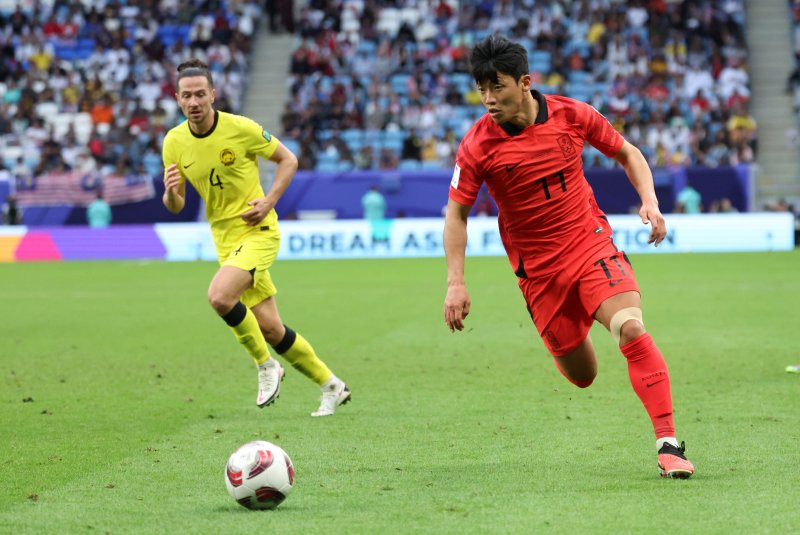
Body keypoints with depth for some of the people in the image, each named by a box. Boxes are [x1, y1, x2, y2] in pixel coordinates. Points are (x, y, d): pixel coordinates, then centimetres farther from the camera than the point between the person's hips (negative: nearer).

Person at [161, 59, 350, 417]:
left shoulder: (240, 128, -13)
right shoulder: (174, 142, -1)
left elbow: (288, 160, -1)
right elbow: (176, 206, 7)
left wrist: (269, 201, -14)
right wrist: (170, 193, -17)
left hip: (258, 230, -5)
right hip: (226, 239, 5)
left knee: (220, 296, -29)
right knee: (269, 328, 5)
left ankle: (266, 365, -6)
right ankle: (330, 385, 23)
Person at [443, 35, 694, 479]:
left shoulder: (572, 115, -7)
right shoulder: (477, 146, -11)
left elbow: (627, 153, 10)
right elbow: (456, 212, -2)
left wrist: (649, 201, -6)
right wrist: (455, 284, -10)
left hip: (591, 242, 0)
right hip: (537, 269, 0)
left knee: (632, 329, -25)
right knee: (582, 376, 5)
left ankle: (668, 443, -22)